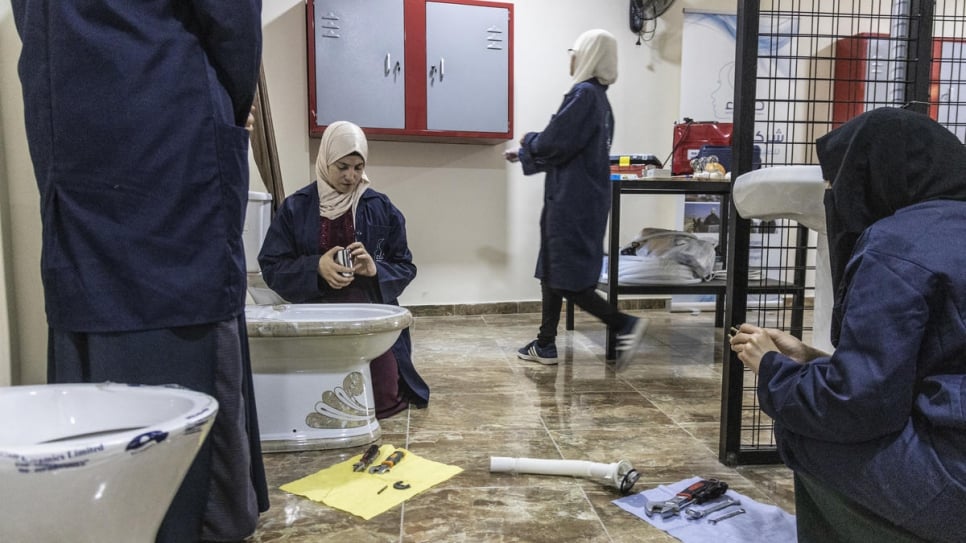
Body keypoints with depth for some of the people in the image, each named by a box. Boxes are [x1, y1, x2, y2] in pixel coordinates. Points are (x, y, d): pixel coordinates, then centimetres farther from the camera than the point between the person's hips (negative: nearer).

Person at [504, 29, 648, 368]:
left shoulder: (583, 94, -14)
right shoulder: (599, 98, 16)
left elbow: (554, 144, -19)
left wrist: (528, 141, 3)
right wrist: (526, 156, 28)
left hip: (573, 201, -10)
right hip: (581, 199, 10)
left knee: (567, 278, -4)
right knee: (552, 272, 14)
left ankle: (626, 325, -4)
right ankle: (546, 344, 21)